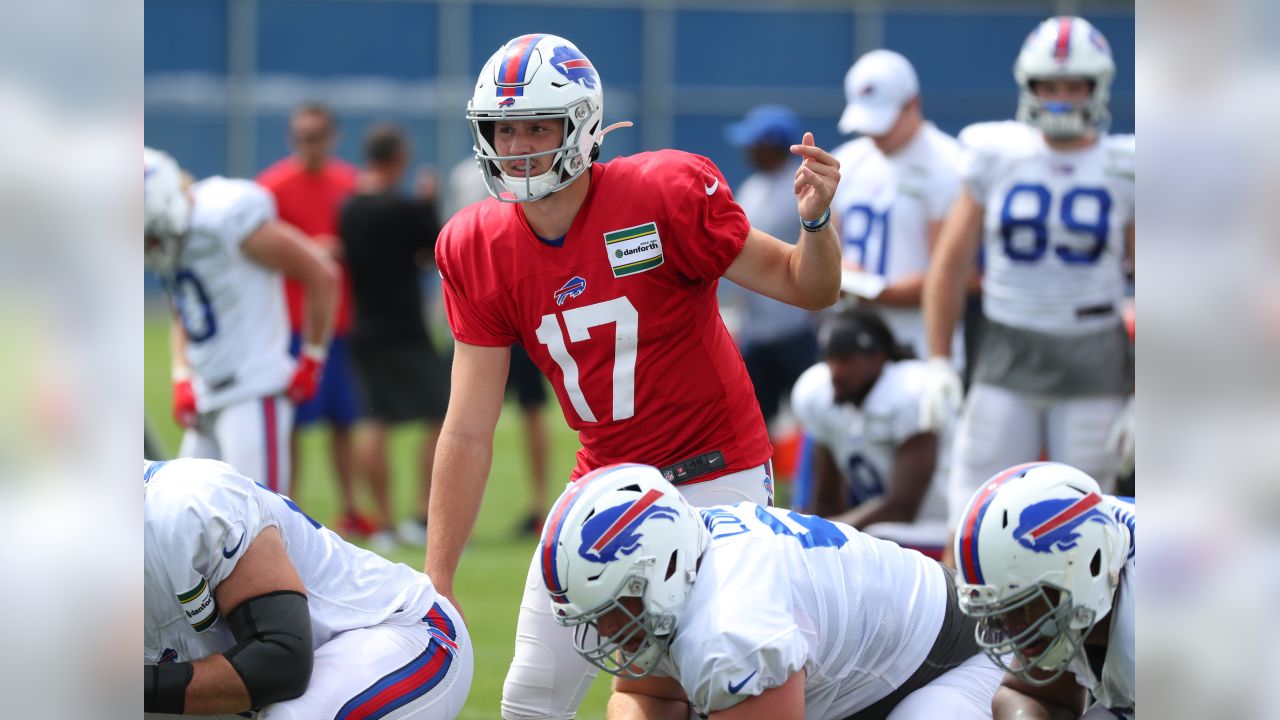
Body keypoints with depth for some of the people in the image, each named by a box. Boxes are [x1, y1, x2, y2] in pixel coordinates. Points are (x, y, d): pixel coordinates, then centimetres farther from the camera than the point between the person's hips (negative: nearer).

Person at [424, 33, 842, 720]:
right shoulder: (478, 249, -5)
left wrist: (814, 222, -31)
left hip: (714, 478, -5)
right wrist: (436, 582, -5)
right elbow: (468, 431, -3)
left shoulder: (667, 195, -18)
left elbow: (807, 288, -8)